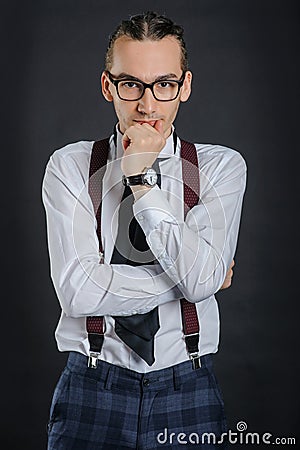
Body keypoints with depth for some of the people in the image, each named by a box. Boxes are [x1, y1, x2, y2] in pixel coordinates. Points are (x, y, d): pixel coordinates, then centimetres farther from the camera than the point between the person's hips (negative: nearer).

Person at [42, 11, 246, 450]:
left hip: (188, 395, 1)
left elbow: (202, 277, -17)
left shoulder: (221, 166, -2)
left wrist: (143, 180, -16)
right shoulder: (69, 166, -4)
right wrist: (185, 279, -11)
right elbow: (79, 290, -15)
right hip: (92, 392, 0)